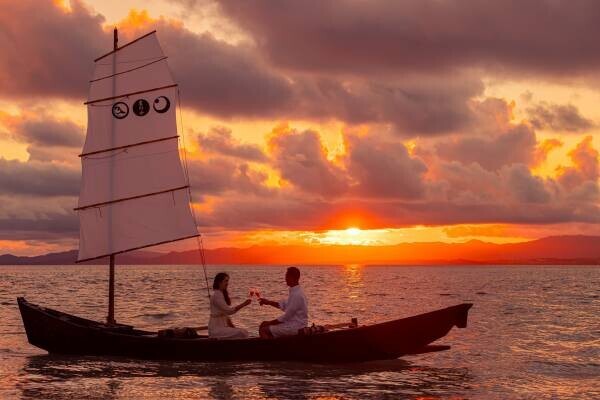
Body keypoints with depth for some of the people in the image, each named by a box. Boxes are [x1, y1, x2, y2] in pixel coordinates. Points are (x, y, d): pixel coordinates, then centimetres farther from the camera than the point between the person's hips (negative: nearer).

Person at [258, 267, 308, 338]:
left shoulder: (296, 295, -22)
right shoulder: (294, 291, 10)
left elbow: (286, 317, -20)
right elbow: (283, 305, 23)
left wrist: (270, 323, -10)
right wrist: (268, 302, 18)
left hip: (295, 327, -10)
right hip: (293, 323, 10)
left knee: (263, 330, -14)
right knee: (264, 324, 15)